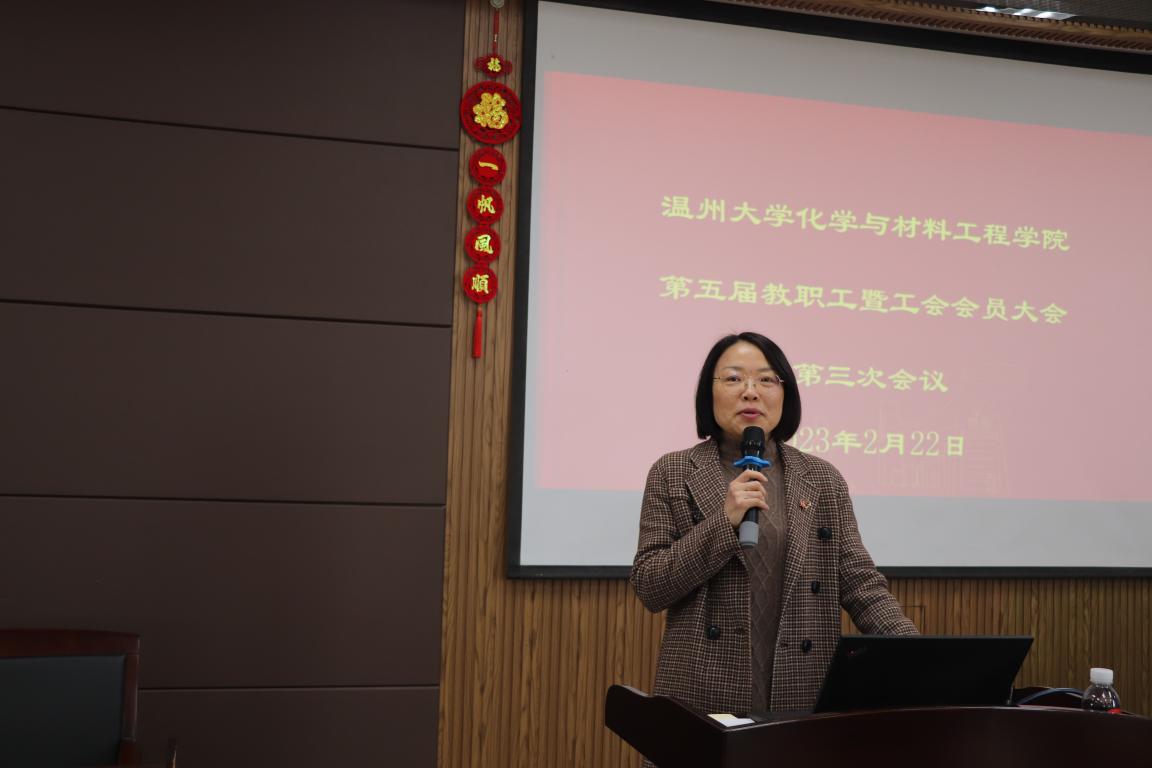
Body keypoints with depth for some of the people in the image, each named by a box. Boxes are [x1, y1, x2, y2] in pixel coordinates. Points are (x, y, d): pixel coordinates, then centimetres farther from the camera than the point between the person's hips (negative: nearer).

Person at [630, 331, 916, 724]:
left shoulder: (823, 480, 8)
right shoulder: (672, 474, 1)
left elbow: (859, 580, 3)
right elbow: (648, 587, -4)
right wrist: (724, 522, -16)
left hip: (801, 701, 2)